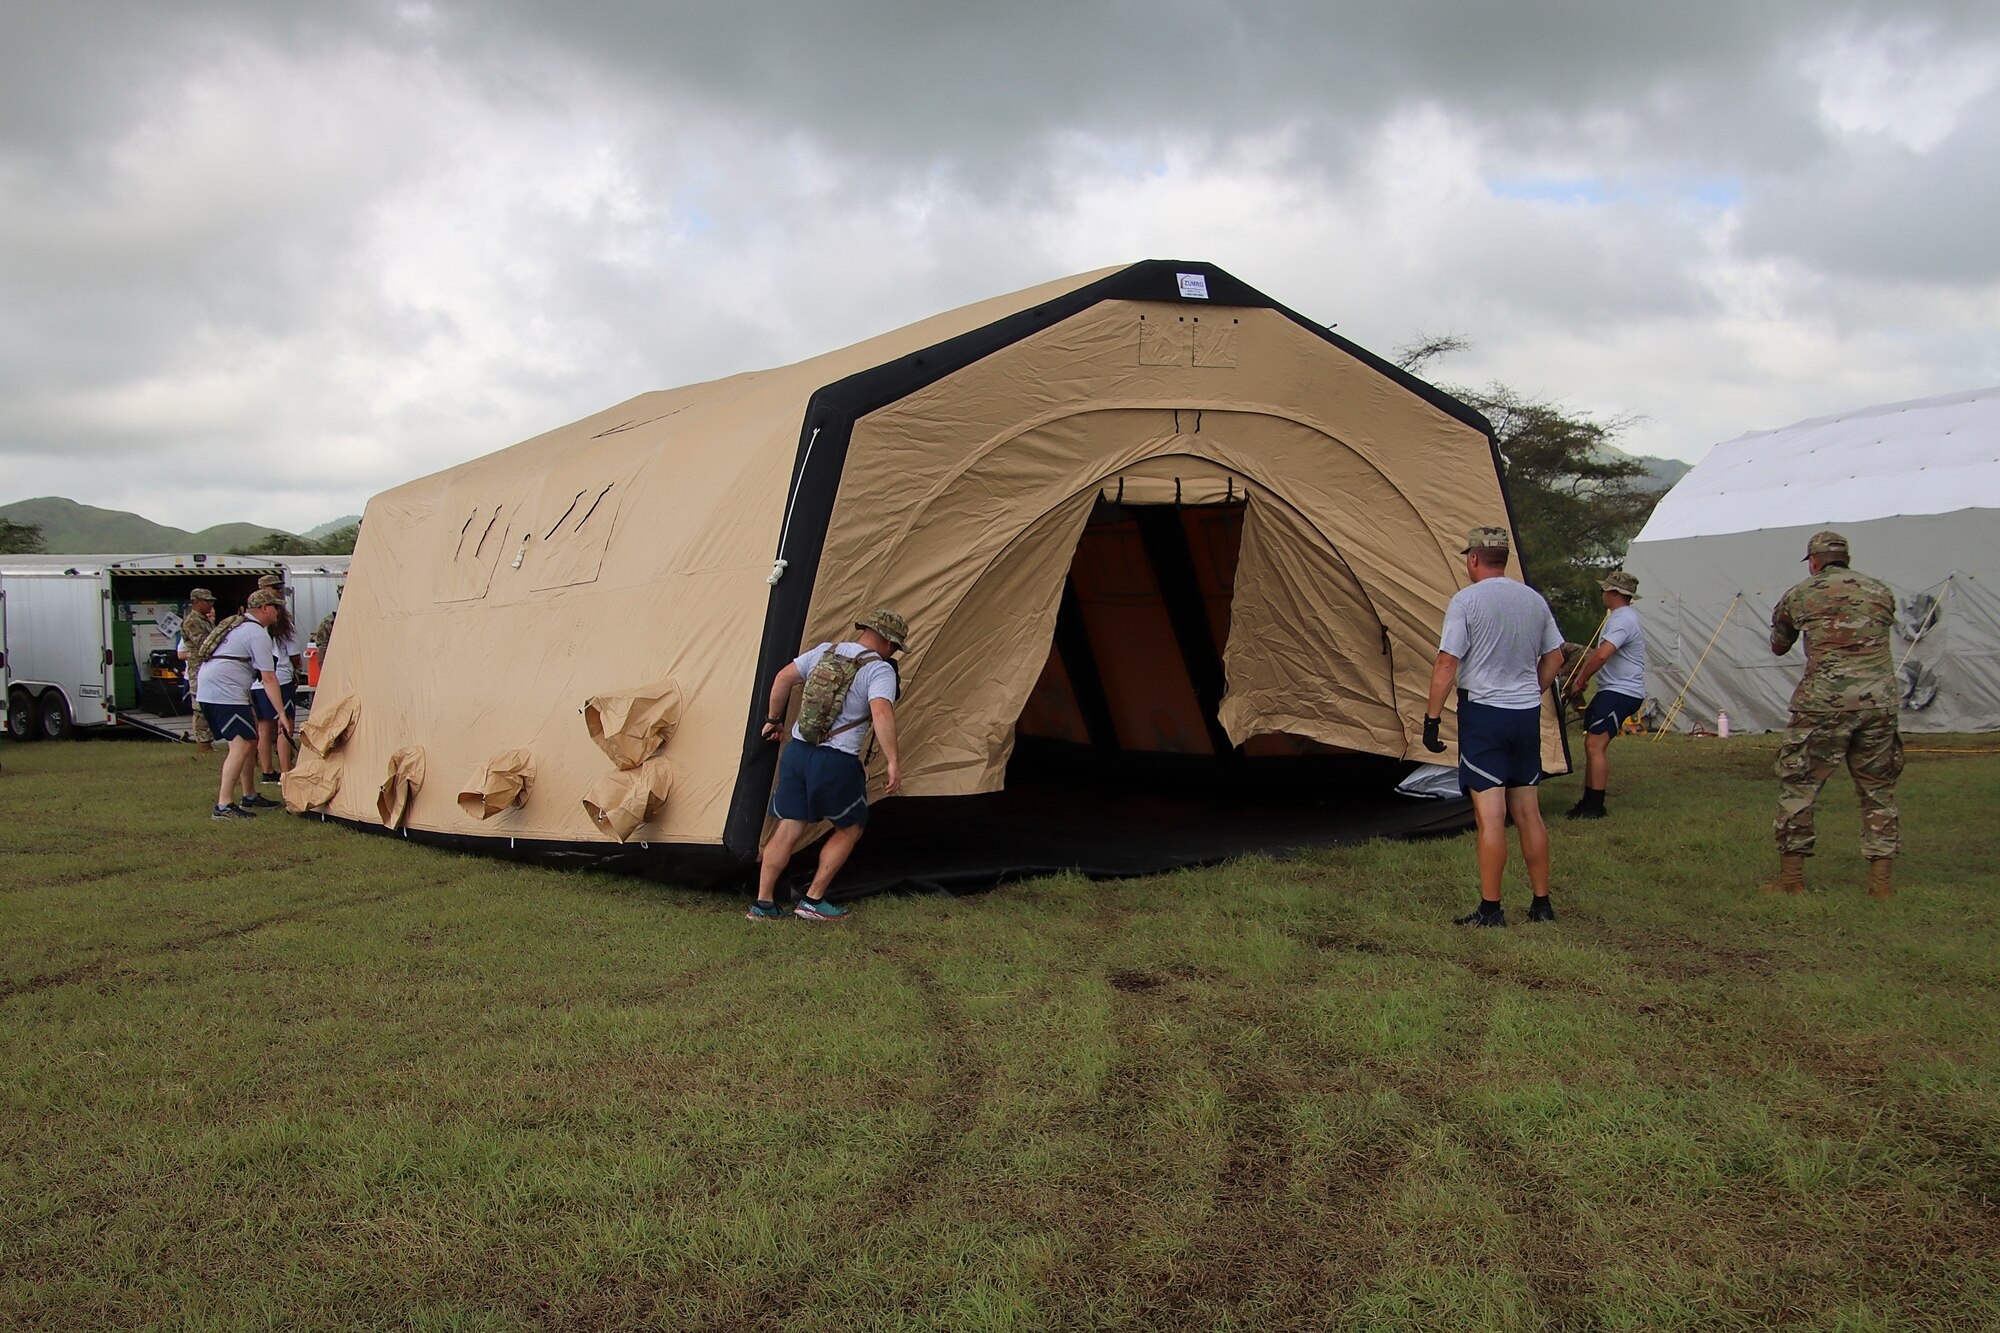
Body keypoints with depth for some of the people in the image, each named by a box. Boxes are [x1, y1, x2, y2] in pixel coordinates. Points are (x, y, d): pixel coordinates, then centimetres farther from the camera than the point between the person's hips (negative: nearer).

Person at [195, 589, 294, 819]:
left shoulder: (235, 624, 22)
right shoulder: (258, 634, -9)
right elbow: (268, 678, -13)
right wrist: (281, 715, -13)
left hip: (206, 692, 10)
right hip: (226, 694, -10)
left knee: (250, 739, 17)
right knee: (242, 744, -13)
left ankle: (250, 796, 25)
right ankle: (223, 806, -18)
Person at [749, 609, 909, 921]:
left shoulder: (824, 652, 11)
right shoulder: (879, 670, -8)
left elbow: (783, 678, 11)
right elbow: (881, 712, -24)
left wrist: (774, 720, 23)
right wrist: (893, 762, -24)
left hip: (796, 751, 6)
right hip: (836, 763, -6)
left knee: (788, 828, 11)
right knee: (850, 828, 15)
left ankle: (763, 903, 9)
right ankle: (813, 901, 13)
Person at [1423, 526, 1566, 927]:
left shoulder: (1466, 600, -10)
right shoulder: (1534, 600, 9)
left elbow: (1446, 664, -13)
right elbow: (1554, 657, 17)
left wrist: (1432, 718, -8)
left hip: (1483, 713, -6)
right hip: (1528, 714, 6)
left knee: (1491, 815, -5)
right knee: (1528, 812, 13)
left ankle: (1491, 909, -2)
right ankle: (1541, 903, 18)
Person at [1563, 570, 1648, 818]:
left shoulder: (1623, 620, -16)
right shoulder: (1618, 617, 20)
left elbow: (1601, 655, -27)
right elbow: (1597, 653, 27)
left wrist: (1580, 681, -17)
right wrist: (1579, 677, 19)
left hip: (1621, 692, -11)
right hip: (1611, 690, 11)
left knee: (1595, 744, -15)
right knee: (1593, 744, 12)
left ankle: (1595, 806, -13)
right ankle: (1589, 802, 17)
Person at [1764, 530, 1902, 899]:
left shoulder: (1798, 596, 7)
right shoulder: (1881, 592, 14)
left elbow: (1778, 648, 21)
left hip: (1824, 703, -3)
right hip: (1879, 701, 3)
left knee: (1797, 786, 6)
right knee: (1879, 791, 12)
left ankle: (1791, 876, 7)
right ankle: (1881, 880, 10)